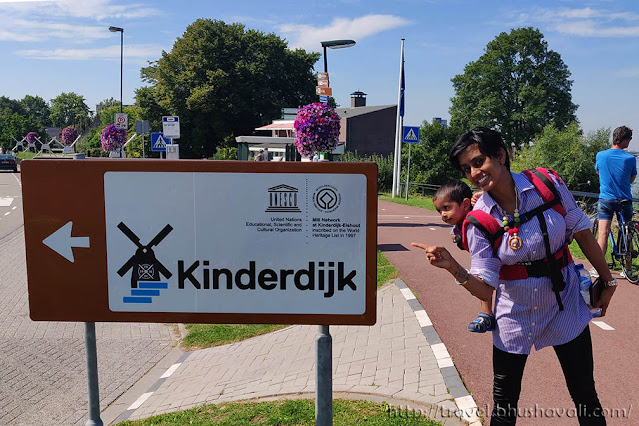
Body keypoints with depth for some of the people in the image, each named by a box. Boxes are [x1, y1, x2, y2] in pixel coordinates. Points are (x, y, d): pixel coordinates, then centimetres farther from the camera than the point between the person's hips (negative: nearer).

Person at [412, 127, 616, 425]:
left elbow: (582, 233, 0)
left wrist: (608, 279, 9)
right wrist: (453, 268, -36)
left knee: (585, 396, 14)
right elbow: (485, 289, -18)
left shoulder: (548, 185, -14)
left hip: (566, 308, 1)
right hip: (515, 318, 0)